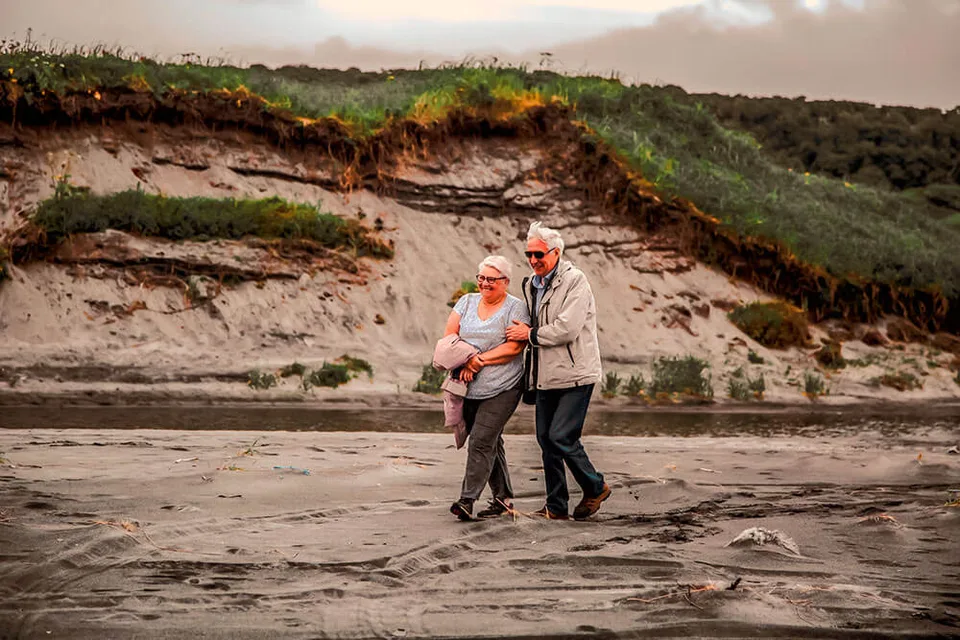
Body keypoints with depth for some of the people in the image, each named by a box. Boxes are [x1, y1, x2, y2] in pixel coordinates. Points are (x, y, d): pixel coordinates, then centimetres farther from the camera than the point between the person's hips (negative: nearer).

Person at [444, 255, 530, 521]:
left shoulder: (516, 307, -3)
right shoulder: (466, 302, 12)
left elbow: (514, 347, -13)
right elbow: (449, 337, 4)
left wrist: (479, 360, -16)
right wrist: (467, 358, -14)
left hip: (501, 389, -6)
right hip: (471, 388, 6)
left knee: (481, 442, -14)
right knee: (491, 442, 13)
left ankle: (467, 500, -17)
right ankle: (503, 497, 24)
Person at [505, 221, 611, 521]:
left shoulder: (574, 281, -11)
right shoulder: (532, 285, 14)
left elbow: (567, 329, -21)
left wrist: (531, 334, -9)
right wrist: (530, 378, 17)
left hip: (574, 375, -8)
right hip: (546, 377, 8)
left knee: (560, 437, -13)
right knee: (546, 439, 6)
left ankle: (595, 488, 7)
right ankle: (556, 507, 14)